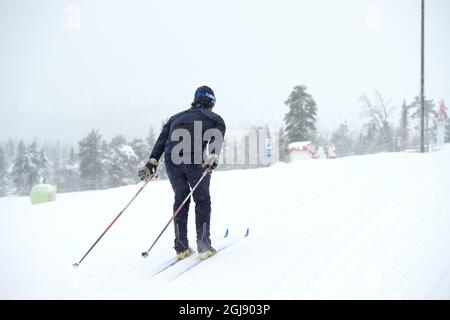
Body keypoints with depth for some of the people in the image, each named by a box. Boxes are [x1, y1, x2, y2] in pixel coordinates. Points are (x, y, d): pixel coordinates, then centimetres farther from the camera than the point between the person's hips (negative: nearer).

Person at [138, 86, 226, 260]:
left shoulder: (176, 117, 31)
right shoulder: (214, 119, 21)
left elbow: (161, 140, 20)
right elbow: (217, 139, -1)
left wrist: (151, 163, 14)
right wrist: (213, 158, -14)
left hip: (171, 160, 3)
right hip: (195, 160, -3)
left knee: (180, 199, 18)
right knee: (202, 200, 14)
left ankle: (181, 247, 15)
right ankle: (204, 245, 7)